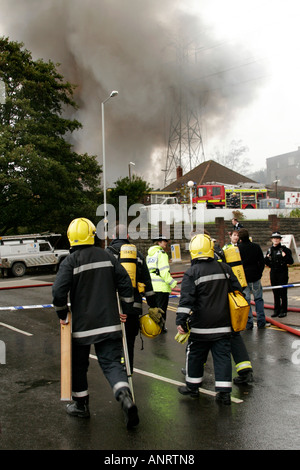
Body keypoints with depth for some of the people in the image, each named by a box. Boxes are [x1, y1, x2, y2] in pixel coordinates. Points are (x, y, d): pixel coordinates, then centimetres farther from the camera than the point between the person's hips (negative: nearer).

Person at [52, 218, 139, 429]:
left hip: (82, 324, -2)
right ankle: (125, 395, -20)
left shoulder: (70, 261, -8)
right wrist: (126, 310, 12)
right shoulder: (106, 256, 4)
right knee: (112, 362, 4)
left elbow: (59, 291, -16)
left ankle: (81, 405, 27)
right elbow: (125, 282, 3)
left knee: (79, 364, 15)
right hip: (109, 323, 3)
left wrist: (63, 314, 0)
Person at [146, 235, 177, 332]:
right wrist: (172, 283, -15)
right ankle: (161, 327, 7)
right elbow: (164, 271, -19)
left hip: (151, 285, 8)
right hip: (161, 286, -8)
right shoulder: (161, 253, -11)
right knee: (162, 307, 2)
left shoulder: (149, 254, 16)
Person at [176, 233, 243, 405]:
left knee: (195, 354, 12)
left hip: (200, 326, -3)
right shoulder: (225, 268, 3)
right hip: (223, 324, 3)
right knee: (223, 355, 7)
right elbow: (237, 291, 11)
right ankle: (224, 392, 7)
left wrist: (181, 320, -15)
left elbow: (186, 300, -17)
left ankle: (192, 386, 24)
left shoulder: (191, 273, -10)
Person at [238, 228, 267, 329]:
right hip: (255, 277, 2)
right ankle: (261, 322, 13)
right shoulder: (256, 247, -1)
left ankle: (248, 323, 4)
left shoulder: (237, 248, -7)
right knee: (258, 299, 11)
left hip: (243, 278, -2)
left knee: (245, 300, 3)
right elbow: (262, 262, 3)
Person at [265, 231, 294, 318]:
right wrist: (266, 258, -5)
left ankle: (283, 311, 7)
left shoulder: (285, 249, -6)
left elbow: (291, 261, -8)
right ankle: (276, 310, 19)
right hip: (273, 273, 5)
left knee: (283, 292, -1)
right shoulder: (270, 250, 9)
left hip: (283, 273, -5)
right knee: (275, 292, 10)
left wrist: (285, 257, -25)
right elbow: (267, 263, 15)